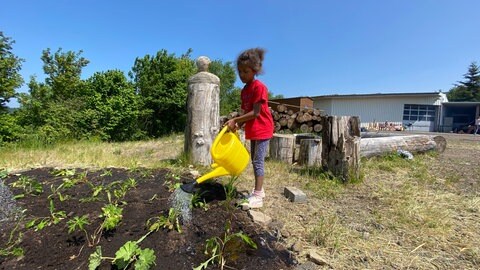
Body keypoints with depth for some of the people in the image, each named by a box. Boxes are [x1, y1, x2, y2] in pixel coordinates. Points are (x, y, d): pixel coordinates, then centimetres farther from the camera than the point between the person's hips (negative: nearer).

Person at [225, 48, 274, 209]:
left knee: (258, 161, -7)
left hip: (262, 130, -9)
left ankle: (257, 197, 1)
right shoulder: (244, 90, 10)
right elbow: (246, 112, 9)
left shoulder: (259, 87, -16)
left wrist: (235, 120, -19)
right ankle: (259, 190, 27)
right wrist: (238, 125, -6)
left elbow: (255, 113, -21)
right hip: (253, 131, 9)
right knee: (255, 161, 14)